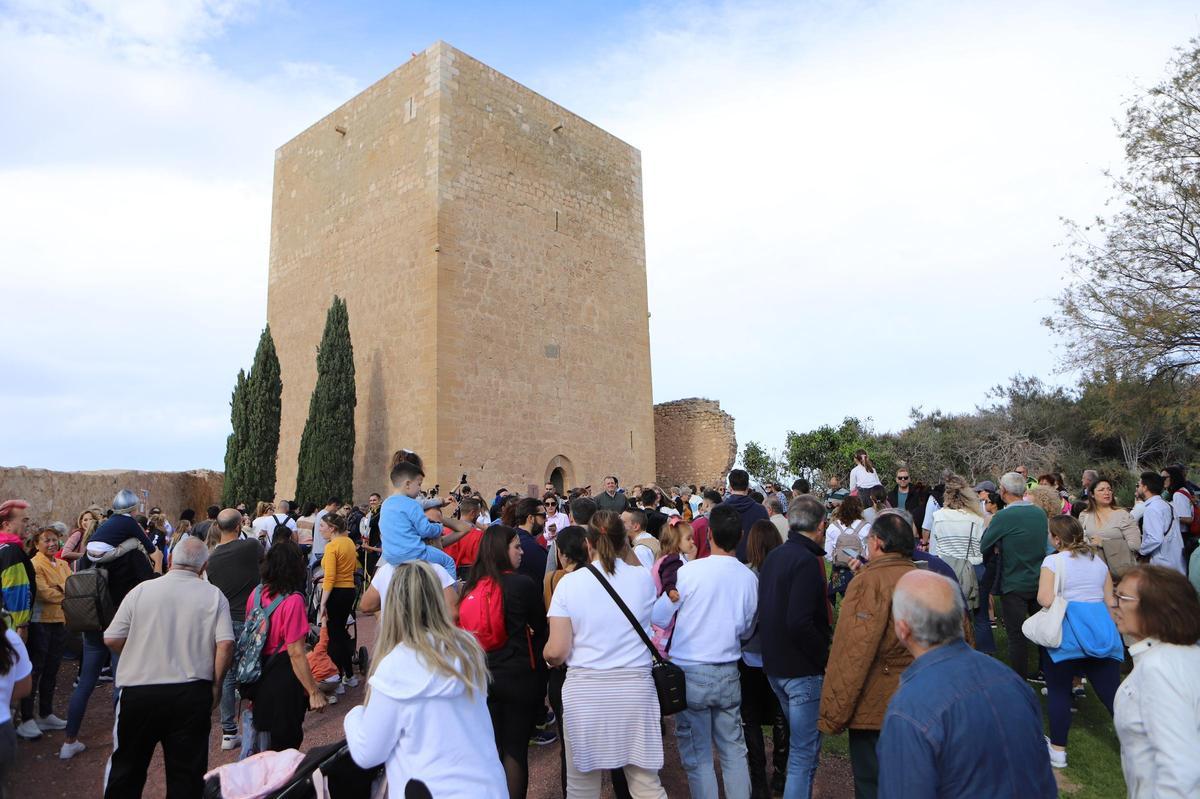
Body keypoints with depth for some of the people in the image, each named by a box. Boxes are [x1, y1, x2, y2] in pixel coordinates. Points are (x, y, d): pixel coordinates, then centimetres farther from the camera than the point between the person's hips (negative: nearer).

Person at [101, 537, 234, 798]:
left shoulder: (141, 590, -3)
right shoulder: (214, 596, -5)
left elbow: (111, 639, -1)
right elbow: (226, 644, -12)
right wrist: (216, 683, 2)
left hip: (139, 691, 1)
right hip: (193, 695, -1)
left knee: (126, 767, 21)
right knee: (187, 770, 11)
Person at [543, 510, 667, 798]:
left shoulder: (569, 582, -7)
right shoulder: (644, 578, -3)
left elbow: (556, 652, -9)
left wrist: (546, 654, 16)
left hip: (584, 691, -1)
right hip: (635, 689, 1)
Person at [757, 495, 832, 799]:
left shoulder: (773, 556, 8)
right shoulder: (807, 561, -20)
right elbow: (799, 624, -27)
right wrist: (825, 657, -15)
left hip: (774, 664, 9)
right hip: (802, 670, -9)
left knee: (798, 741, 25)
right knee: (805, 751, 3)